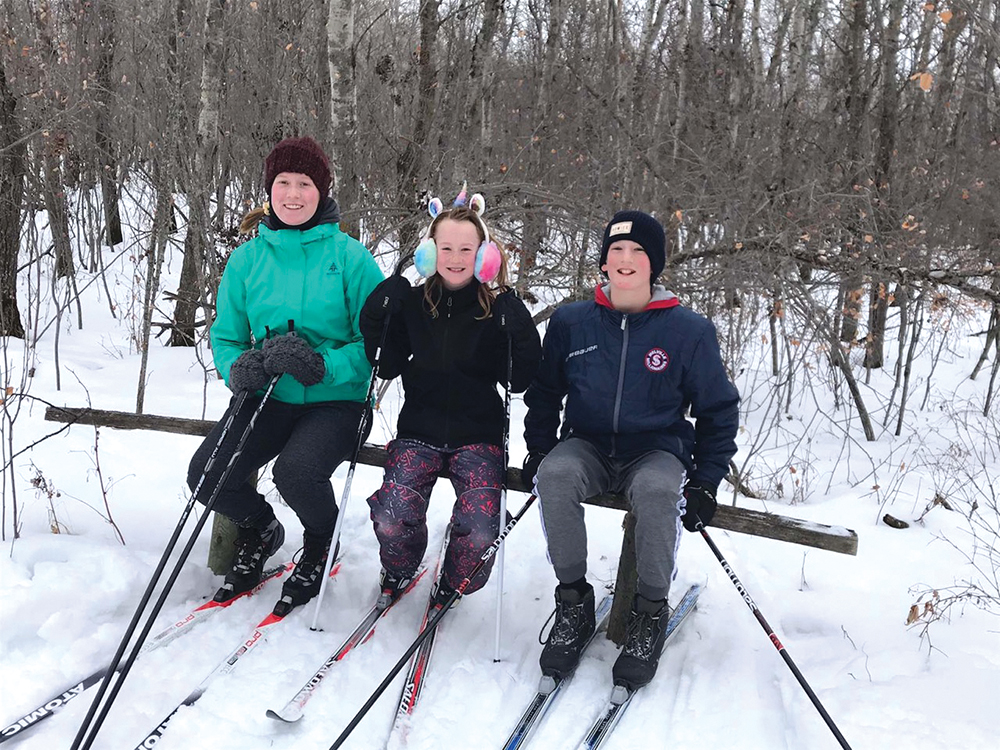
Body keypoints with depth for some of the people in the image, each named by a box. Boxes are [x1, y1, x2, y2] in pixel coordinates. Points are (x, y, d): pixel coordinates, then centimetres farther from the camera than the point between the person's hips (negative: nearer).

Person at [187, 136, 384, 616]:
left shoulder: (349, 256, -4)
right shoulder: (247, 258, 6)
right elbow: (225, 337, 10)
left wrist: (323, 366, -24)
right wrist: (238, 369, -13)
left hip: (334, 399, -3)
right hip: (267, 397, 4)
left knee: (296, 472, -30)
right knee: (206, 475, -16)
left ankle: (321, 545, 8)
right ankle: (259, 531, 20)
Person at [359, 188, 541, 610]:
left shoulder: (499, 309, -2)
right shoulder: (414, 302, 5)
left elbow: (520, 381, -6)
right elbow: (386, 366, 4)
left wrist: (520, 331, -21)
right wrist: (377, 315, -8)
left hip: (478, 433, -1)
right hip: (420, 428, 2)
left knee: (479, 527, -23)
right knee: (393, 516, -21)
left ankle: (452, 586, 13)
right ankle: (398, 573, 16)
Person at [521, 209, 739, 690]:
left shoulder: (688, 331, -2)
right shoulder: (572, 322, 3)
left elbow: (718, 409, 5)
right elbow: (544, 392, 15)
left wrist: (705, 481, -3)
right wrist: (538, 450, 3)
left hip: (657, 451, -2)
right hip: (588, 447, 2)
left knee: (656, 489, -36)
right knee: (555, 474, -31)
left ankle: (651, 613, -13)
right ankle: (574, 602, -13)